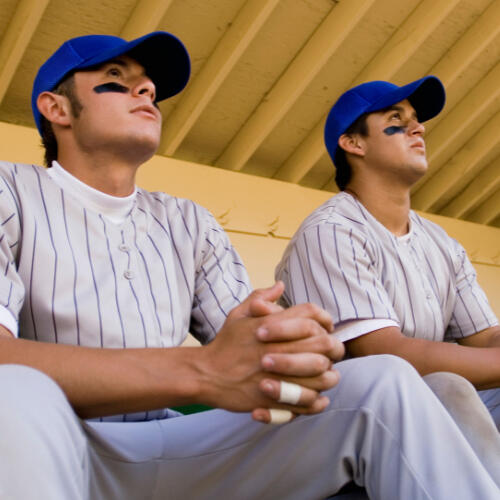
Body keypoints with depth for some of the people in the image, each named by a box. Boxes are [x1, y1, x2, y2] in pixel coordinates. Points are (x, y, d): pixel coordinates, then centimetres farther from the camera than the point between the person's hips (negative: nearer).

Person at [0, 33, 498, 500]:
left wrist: (298, 354, -23)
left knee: (383, 380, -11)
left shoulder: (189, 223, 12)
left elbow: (251, 351, 3)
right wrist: (199, 371, -33)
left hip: (173, 449, 4)